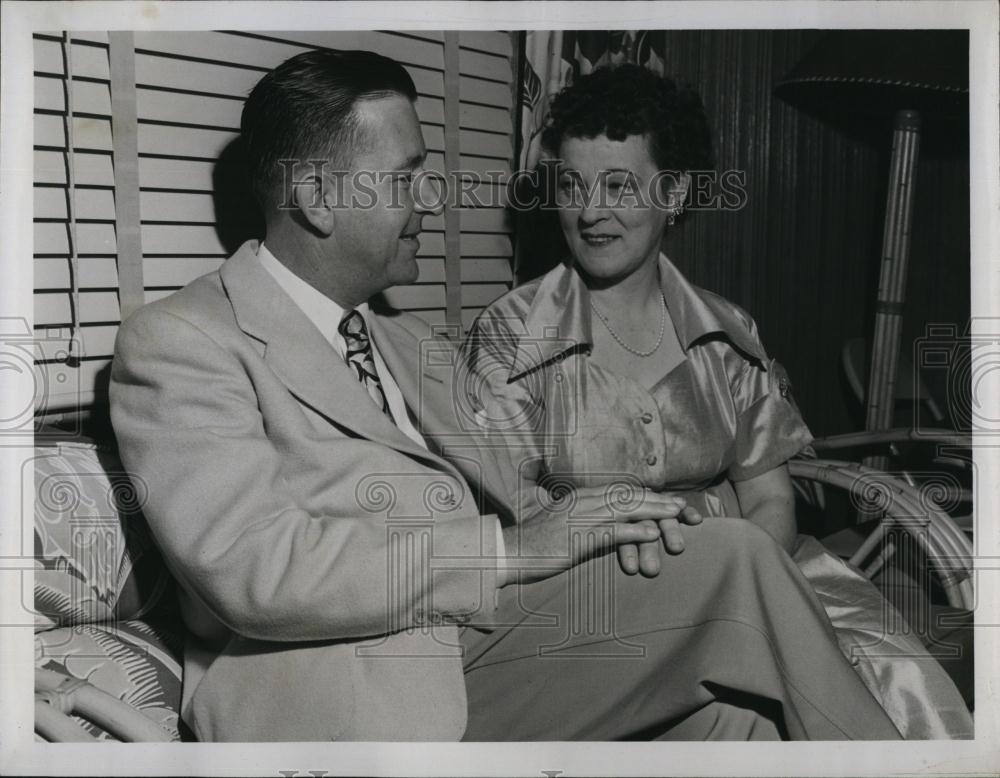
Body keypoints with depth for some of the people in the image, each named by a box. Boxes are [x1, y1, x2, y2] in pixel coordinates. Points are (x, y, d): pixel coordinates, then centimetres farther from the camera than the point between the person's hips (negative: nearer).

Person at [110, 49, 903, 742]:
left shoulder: (414, 346, 23)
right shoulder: (177, 341, -2)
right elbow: (251, 565, -15)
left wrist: (610, 521, -3)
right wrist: (512, 548, -16)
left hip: (489, 638, 7)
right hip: (344, 682, -6)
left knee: (730, 719, -21)